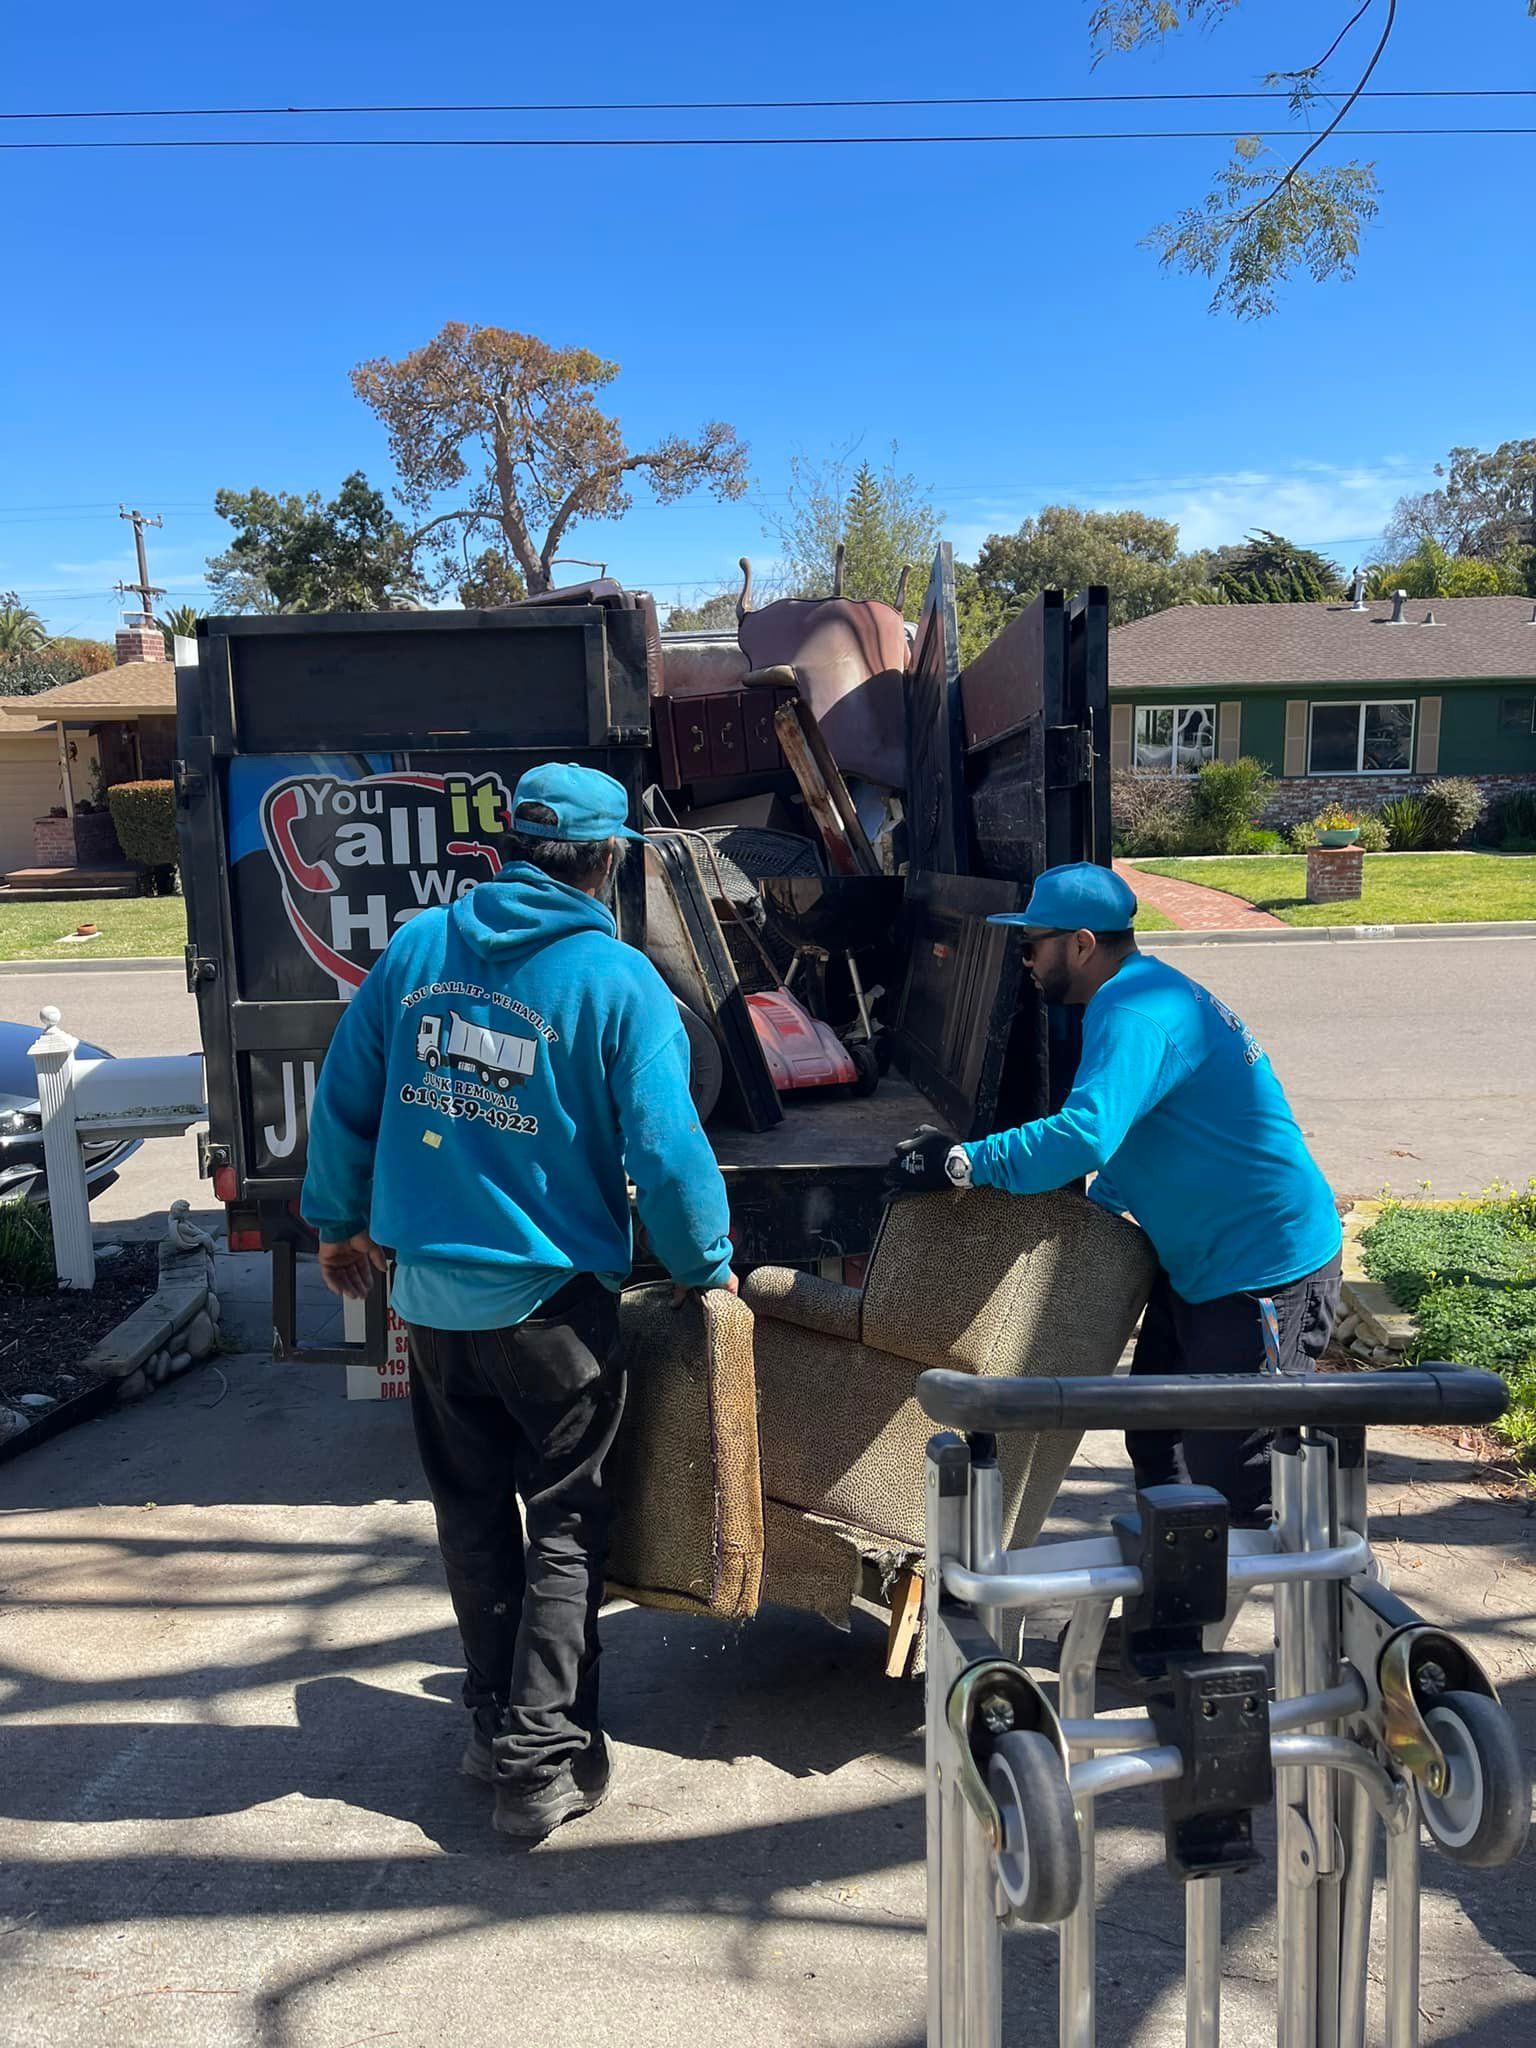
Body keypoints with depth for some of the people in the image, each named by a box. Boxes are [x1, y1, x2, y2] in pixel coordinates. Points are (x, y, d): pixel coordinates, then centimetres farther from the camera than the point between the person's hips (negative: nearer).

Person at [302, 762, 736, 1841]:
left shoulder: (418, 945, 0)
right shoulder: (618, 981, -14)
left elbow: (344, 1097, 6)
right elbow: (667, 1152, -17)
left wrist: (340, 1221, 20)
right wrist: (707, 1266, 0)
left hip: (430, 1294, 5)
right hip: (553, 1304, -4)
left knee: (473, 1513, 20)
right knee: (566, 1527, 12)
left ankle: (496, 1721, 34)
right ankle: (544, 1760, 16)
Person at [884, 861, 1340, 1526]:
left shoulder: (1135, 1011, -22)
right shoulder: (1146, 996, 12)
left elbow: (1085, 1135, -36)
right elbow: (1130, 1143, 22)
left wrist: (961, 1163, -29)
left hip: (1266, 1274, -11)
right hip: (1199, 1265, 11)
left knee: (1232, 1483, -4)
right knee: (1157, 1445, 19)